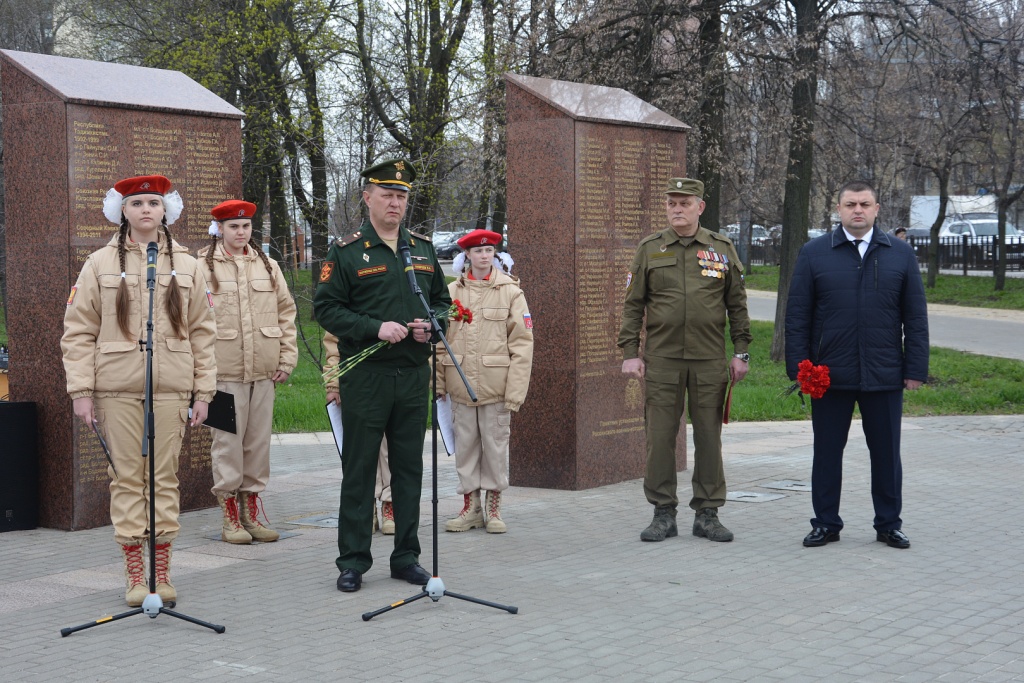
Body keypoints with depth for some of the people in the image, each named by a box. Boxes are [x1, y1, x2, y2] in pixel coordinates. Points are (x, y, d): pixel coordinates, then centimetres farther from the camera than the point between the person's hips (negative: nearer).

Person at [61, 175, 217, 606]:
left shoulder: (187, 266, 9)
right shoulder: (100, 264, 5)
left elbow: (202, 333, 10)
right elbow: (78, 332, 3)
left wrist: (204, 392, 4)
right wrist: (80, 390, -5)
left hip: (171, 390, 1)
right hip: (118, 391, -1)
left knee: (165, 478, 4)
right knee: (126, 479, 2)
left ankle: (163, 573, 13)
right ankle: (134, 575, 10)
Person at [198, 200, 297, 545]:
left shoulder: (268, 265, 12)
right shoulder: (203, 267, -1)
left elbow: (286, 312, 15)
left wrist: (287, 358, 8)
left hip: (264, 371, 4)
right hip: (225, 372, -4)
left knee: (259, 440, 8)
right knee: (228, 441, -2)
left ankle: (251, 511, 19)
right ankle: (229, 516, 8)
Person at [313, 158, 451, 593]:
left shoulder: (423, 249, 12)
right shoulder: (347, 251, -3)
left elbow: (442, 300, 19)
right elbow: (325, 308, -7)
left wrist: (431, 324, -3)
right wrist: (376, 328, -17)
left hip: (414, 376, 5)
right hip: (365, 377, -4)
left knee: (409, 468, 10)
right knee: (359, 470, 1)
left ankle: (406, 556, 19)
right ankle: (353, 561, 10)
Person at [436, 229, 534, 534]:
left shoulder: (511, 293, -1)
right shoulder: (451, 292, 6)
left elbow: (522, 346, -4)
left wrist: (514, 394, -9)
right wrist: (438, 384, 3)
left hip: (496, 388, -2)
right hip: (461, 387, 2)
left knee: (496, 446, 4)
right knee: (465, 446, 8)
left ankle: (493, 508, 17)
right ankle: (470, 507, 20)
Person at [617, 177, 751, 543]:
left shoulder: (722, 248, 7)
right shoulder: (649, 249, 6)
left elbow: (737, 304, 9)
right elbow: (632, 305, 6)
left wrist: (741, 352, 4)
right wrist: (630, 353, -1)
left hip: (710, 361, 0)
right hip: (661, 360, 0)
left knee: (709, 437, 4)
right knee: (660, 437, 1)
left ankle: (707, 513, 13)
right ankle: (663, 514, 10)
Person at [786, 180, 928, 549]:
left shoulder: (900, 254, 6)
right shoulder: (814, 253, 4)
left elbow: (916, 318, 6)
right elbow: (797, 316, 3)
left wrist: (916, 369, 0)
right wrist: (799, 366, -4)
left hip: (885, 376, 1)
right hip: (830, 376, 0)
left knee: (886, 453, 8)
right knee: (827, 452, 7)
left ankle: (889, 524, 21)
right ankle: (826, 523, 19)